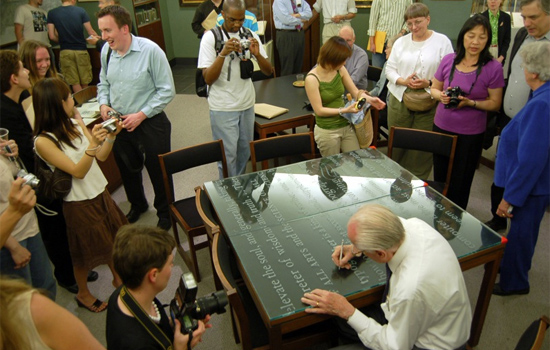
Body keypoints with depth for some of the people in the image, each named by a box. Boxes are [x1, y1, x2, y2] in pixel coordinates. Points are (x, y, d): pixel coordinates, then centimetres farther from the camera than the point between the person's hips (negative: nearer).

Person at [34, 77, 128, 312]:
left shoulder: (76, 123, -3)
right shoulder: (43, 141, -22)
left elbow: (101, 156, 1)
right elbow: (78, 172, -25)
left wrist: (111, 136, -16)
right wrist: (92, 144, -39)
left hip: (100, 192, 6)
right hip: (80, 202, -6)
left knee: (113, 238, 21)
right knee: (86, 251, 13)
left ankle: (118, 278, 45)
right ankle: (83, 294, 38)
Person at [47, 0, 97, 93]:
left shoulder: (52, 13, 1)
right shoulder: (81, 11, -4)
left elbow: (52, 36, 0)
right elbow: (91, 32, -2)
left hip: (65, 52, 1)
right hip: (81, 50, -1)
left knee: (75, 83, 4)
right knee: (85, 83, 9)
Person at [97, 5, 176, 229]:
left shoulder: (150, 50, -18)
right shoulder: (106, 51, -1)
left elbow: (167, 91, -16)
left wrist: (142, 115, -18)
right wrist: (103, 104, -5)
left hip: (150, 124, -5)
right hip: (119, 123, 6)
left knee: (158, 172, 8)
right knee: (127, 170, 22)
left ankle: (165, 213, 33)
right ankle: (137, 205, 49)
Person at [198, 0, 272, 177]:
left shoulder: (250, 35, 3)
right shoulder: (210, 37, -9)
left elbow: (268, 71, 1)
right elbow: (208, 78, -15)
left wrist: (257, 54, -19)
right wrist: (223, 53, -28)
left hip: (247, 104, 5)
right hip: (223, 107, -4)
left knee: (245, 150, 15)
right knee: (228, 153, -1)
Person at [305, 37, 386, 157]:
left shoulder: (340, 70, -2)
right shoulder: (312, 79, -18)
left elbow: (356, 92, 2)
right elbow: (319, 110, -18)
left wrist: (369, 99, -19)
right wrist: (344, 110, -25)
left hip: (346, 126, 5)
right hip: (327, 131, -5)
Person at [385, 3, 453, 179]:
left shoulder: (442, 42, 0)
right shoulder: (400, 42, 9)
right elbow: (389, 69, 9)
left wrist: (429, 83, -18)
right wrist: (404, 81, -10)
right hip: (399, 100, 3)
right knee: (397, 145, 6)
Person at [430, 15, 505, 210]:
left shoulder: (493, 67, -10)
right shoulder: (448, 60, -1)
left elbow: (495, 104, -6)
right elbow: (434, 89, 10)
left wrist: (470, 103, -22)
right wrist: (442, 95, -12)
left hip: (470, 133, -3)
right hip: (441, 127, 3)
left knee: (460, 182, 7)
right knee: (439, 176, 14)